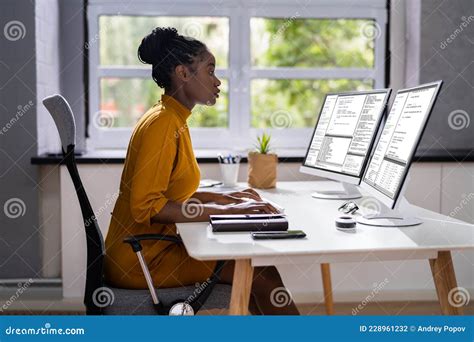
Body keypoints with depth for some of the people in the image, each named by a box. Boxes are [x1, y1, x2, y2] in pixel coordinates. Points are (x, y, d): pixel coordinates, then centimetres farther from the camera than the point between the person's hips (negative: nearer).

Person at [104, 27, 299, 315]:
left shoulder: (175, 121, 11)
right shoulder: (162, 124, -18)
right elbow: (146, 206, -24)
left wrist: (226, 198, 7)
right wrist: (226, 210, -22)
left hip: (159, 244, 9)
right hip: (142, 259, -9)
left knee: (260, 266, 1)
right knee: (259, 274, -11)